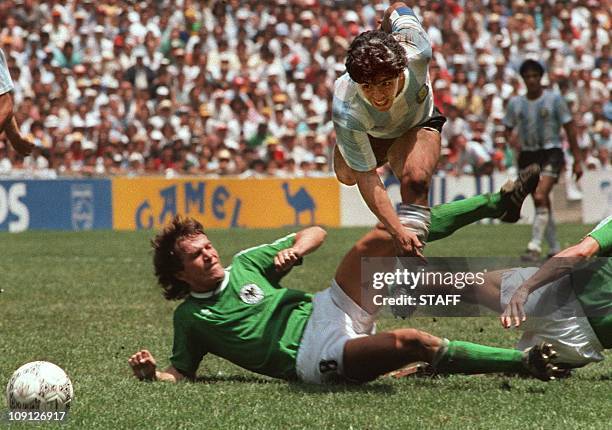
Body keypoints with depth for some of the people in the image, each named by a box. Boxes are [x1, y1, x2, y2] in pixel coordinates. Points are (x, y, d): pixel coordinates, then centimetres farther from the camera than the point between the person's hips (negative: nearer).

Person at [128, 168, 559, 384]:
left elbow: (316, 233, 19)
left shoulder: (246, 264, 16)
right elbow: (180, 373, 13)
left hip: (325, 311, 5)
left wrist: (296, 249, -4)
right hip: (315, 358, -5)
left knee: (378, 241, -15)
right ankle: (525, 362, -35)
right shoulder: (188, 317, 9)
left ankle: (498, 203, -13)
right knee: (410, 342, -31)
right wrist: (151, 372, -8)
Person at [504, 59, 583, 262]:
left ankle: (535, 247, -25)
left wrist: (577, 160, -2)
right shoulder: (515, 103, 7)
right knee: (542, 203, 8)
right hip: (527, 155, 4)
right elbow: (508, 129, 16)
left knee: (540, 197, -23)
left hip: (551, 153, -4)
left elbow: (570, 129, 1)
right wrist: (512, 141, -8)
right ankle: (554, 249, 20)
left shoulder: (554, 99, -3)